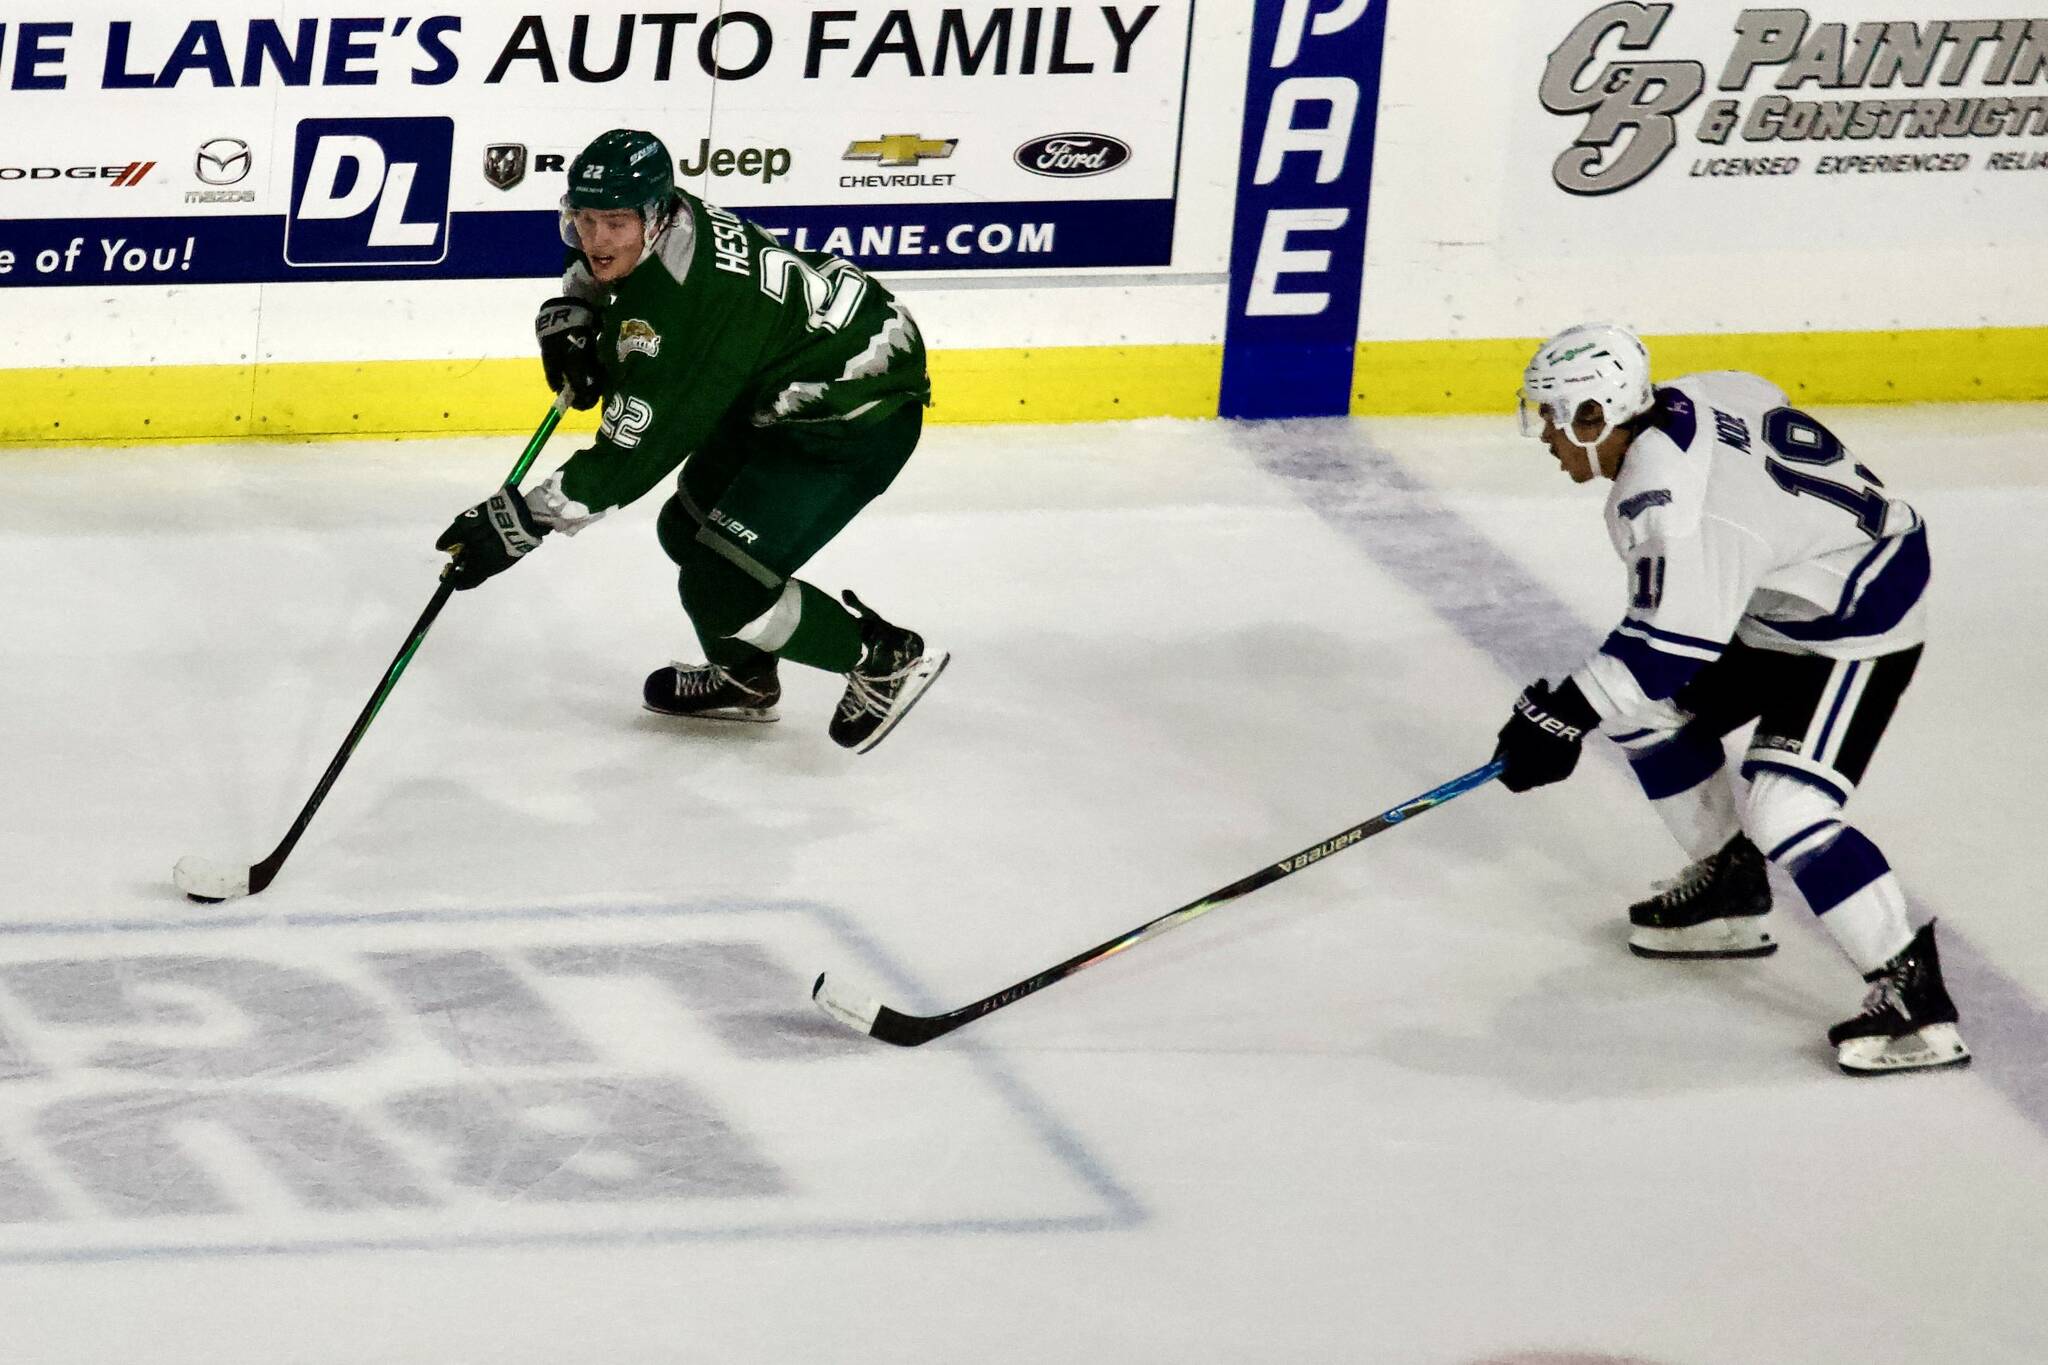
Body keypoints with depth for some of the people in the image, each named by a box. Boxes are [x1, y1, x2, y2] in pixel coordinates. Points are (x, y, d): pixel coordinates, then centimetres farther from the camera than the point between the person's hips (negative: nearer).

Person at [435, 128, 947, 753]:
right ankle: (745, 678, 42)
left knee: (723, 586, -14)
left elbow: (634, 451, -32)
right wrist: (568, 317, 1)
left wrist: (524, 520, -31)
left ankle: (890, 659, 6)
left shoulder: (691, 305, -33)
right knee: (689, 529, 19)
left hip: (856, 414, -10)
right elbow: (592, 272, 21)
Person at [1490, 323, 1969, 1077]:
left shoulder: (1667, 498, -30)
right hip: (1780, 611, 11)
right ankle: (1730, 893, 29)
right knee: (1652, 711, 15)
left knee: (1785, 810, -21)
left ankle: (1914, 996, -20)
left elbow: (1667, 646, -33)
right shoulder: (1687, 404, -3)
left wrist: (1560, 717, -28)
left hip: (1859, 632, -11)